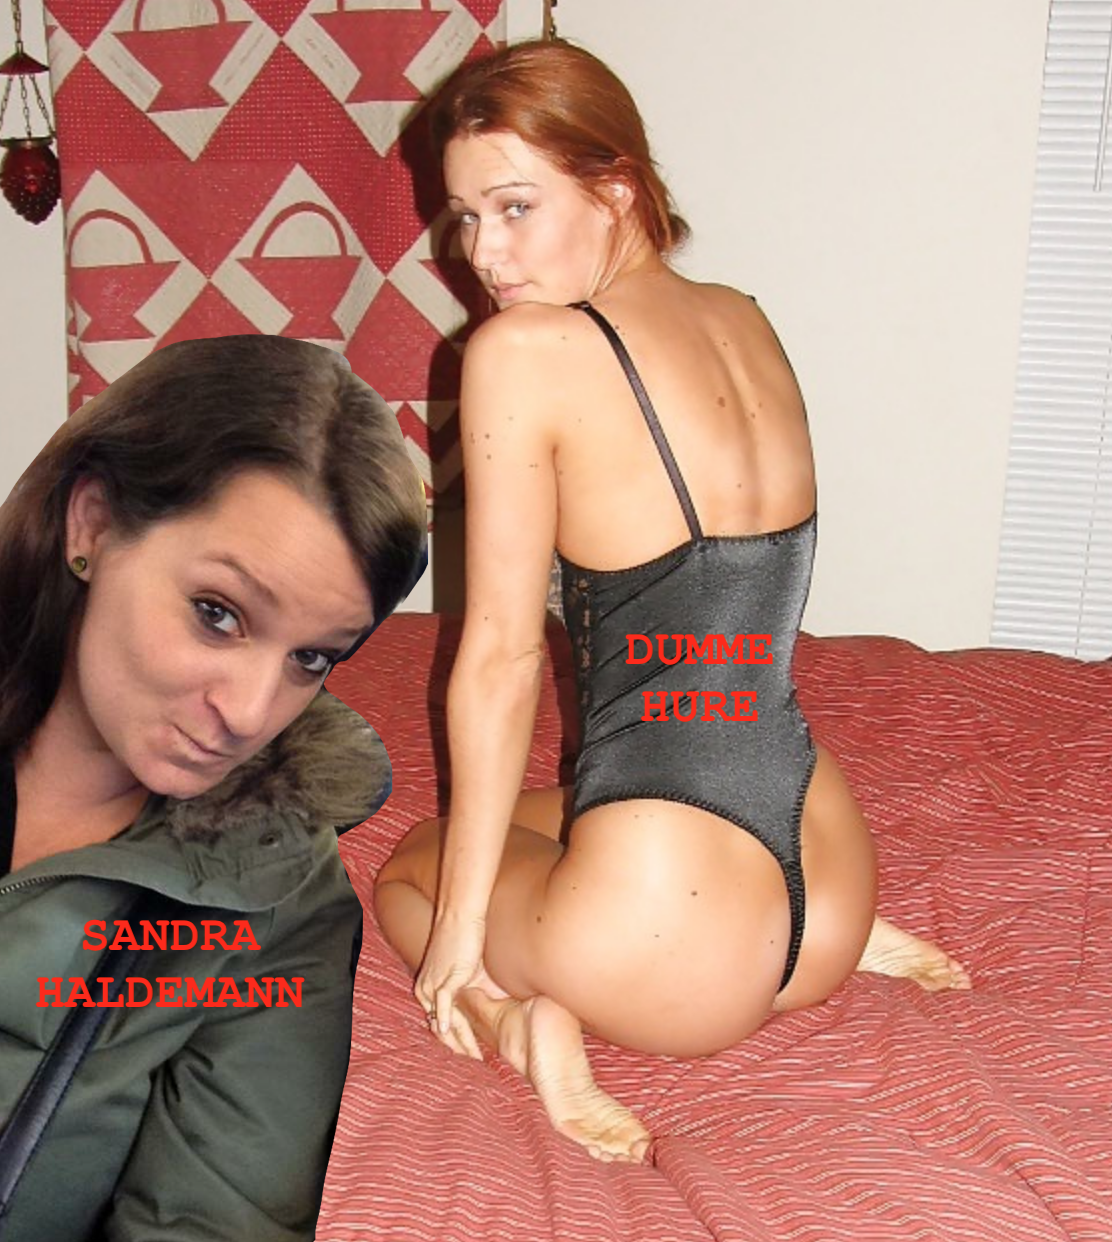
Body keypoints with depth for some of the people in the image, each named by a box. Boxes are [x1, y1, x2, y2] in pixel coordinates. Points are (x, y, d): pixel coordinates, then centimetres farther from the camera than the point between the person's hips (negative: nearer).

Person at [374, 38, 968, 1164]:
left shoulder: (524, 350, -14)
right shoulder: (744, 322, 7)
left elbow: (500, 656, -12)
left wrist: (459, 925, -2)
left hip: (685, 954, -6)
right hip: (829, 875, 6)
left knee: (411, 868, 27)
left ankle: (523, 1017, -3)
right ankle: (830, 941, 16)